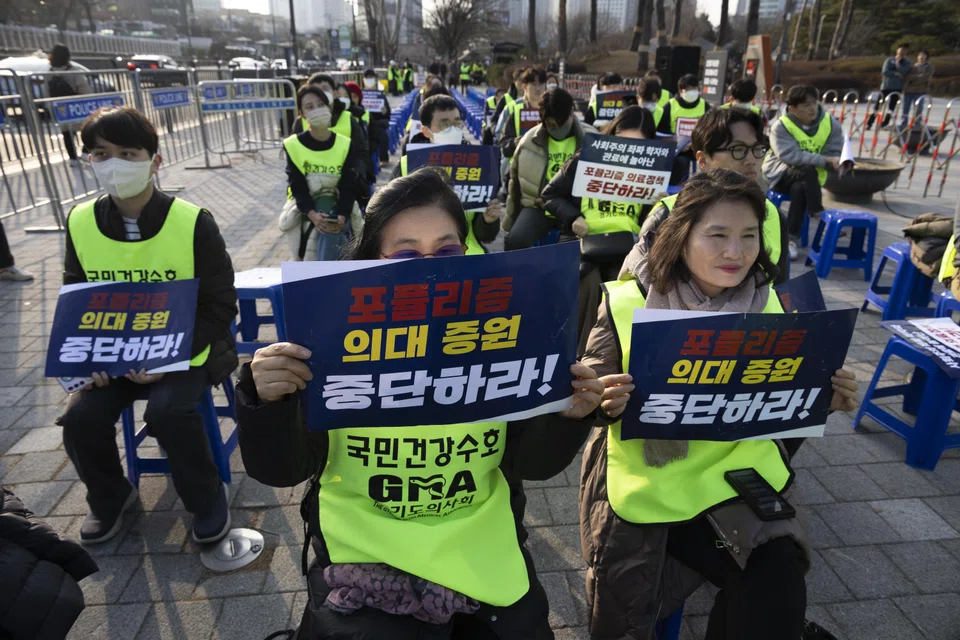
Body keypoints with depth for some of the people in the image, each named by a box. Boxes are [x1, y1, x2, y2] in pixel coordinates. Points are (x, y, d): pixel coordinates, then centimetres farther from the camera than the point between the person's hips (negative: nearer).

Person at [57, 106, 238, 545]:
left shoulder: (193, 222, -15)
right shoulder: (80, 222, -2)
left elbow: (220, 306, -11)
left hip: (184, 352, -4)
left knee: (168, 410, -28)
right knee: (80, 417, -14)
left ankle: (207, 497, 1)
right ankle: (110, 498, 18)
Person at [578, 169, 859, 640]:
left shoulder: (765, 306, -1)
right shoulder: (625, 304, -12)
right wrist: (608, 403, -29)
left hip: (735, 476, 3)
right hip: (650, 485, -3)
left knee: (777, 580, -13)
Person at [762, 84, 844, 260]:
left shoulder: (831, 123, -2)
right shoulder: (781, 125, -14)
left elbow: (834, 153, -6)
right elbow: (790, 155, -28)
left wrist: (838, 162, -32)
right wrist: (824, 161, -34)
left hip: (807, 179, 3)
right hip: (781, 172, -3)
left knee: (799, 189, -33)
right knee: (808, 170, -35)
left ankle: (792, 239, -26)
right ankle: (819, 217, -25)